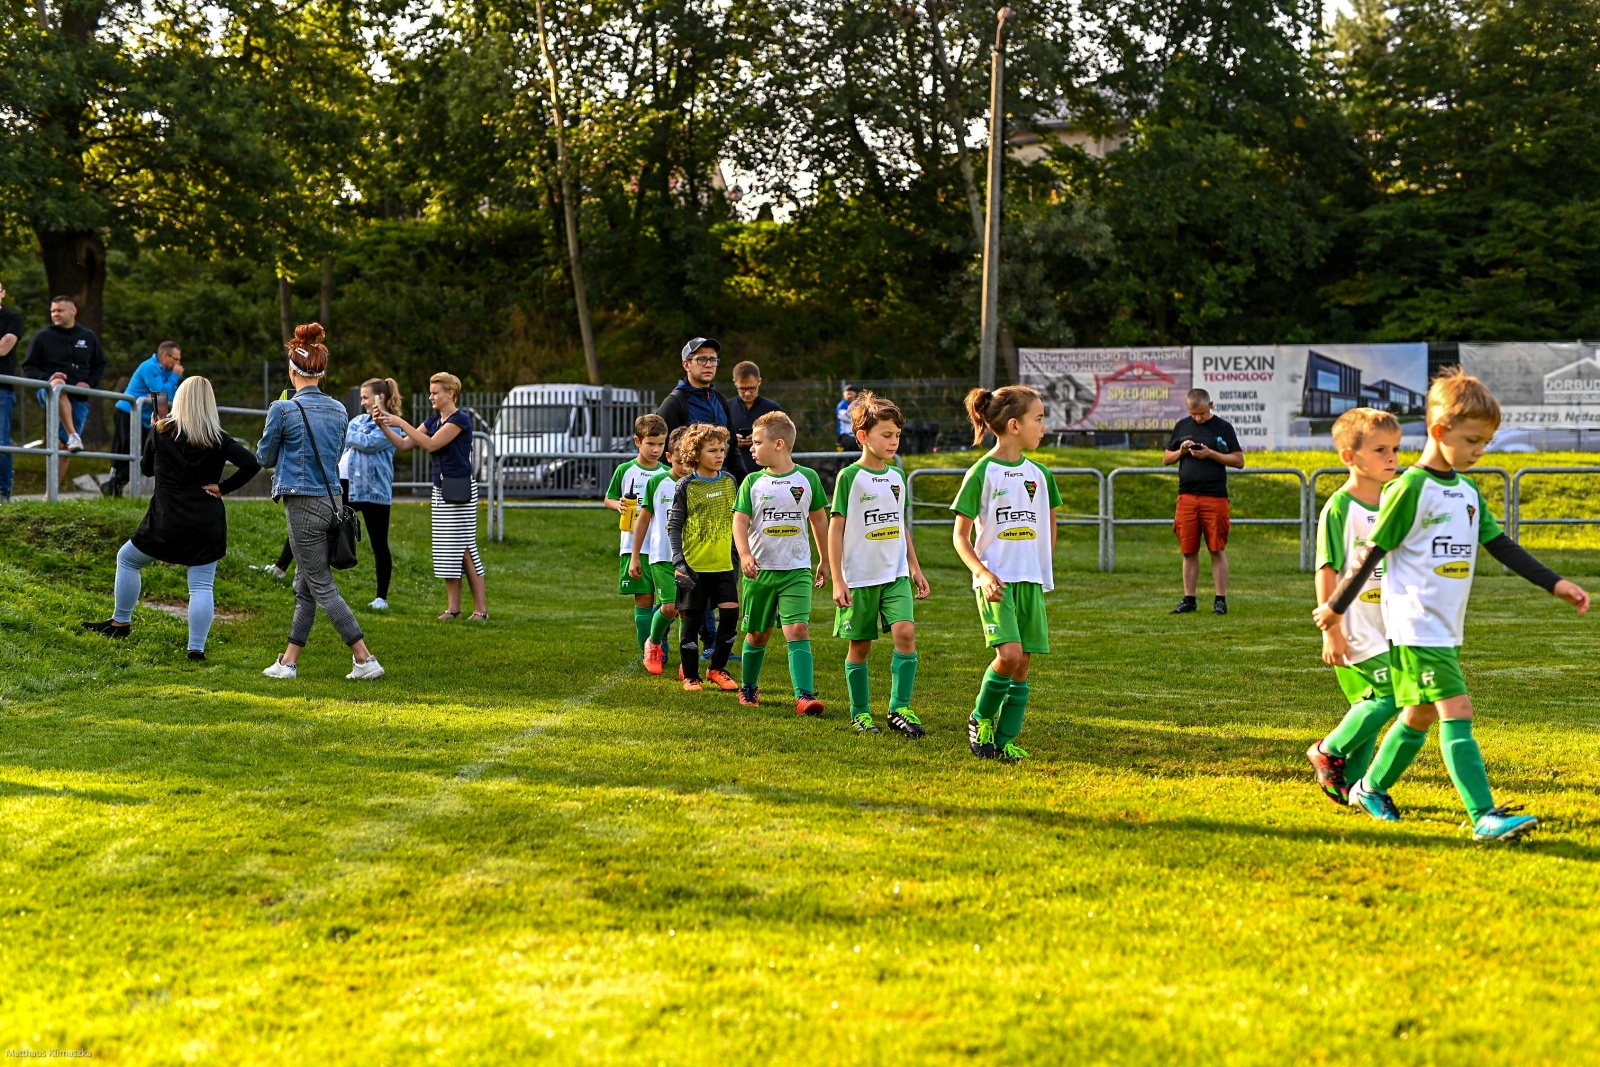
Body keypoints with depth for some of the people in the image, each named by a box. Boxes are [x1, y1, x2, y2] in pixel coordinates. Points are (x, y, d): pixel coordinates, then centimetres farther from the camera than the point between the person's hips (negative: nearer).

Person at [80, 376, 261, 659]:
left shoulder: (161, 432, -3)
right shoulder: (218, 439, -2)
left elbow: (146, 468, 13)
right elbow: (252, 463, -13)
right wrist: (223, 488, -5)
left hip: (166, 521, -1)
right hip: (207, 524, 1)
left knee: (127, 560, 22)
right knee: (202, 586, 2)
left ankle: (121, 623, 28)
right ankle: (196, 648, -6)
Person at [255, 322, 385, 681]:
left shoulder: (283, 410, -12)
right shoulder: (338, 410, 6)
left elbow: (265, 457, -1)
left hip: (302, 504, -7)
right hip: (330, 500, 7)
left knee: (322, 587, -2)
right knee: (304, 586, 14)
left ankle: (366, 660, -5)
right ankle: (288, 662, 19)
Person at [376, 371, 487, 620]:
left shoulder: (460, 419, -12)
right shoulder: (435, 420, 13)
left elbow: (431, 443, -21)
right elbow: (404, 443, 11)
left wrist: (400, 422, -19)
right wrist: (384, 425, -4)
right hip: (441, 488, 8)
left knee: (465, 548, -8)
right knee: (446, 551, 7)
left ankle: (481, 609, -5)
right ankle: (453, 607, 10)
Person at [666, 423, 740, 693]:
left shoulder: (729, 481, 6)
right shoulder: (686, 486, -6)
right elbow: (674, 525, -6)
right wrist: (678, 561, -16)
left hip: (723, 564, 3)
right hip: (694, 566, -3)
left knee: (730, 614, -6)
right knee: (692, 620, 2)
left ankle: (717, 669, 11)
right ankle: (690, 676, 15)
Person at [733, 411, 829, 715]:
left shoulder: (807, 478, 1)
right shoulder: (753, 482, 1)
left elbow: (819, 519, 13)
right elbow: (740, 520, -6)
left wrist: (824, 561, 18)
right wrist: (745, 555, -23)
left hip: (797, 570, -1)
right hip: (760, 569, 1)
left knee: (798, 630, -16)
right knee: (757, 634, 11)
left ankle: (805, 696, -22)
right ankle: (749, 688, 32)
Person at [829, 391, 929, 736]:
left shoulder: (897, 477, 10)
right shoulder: (849, 477, -7)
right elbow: (836, 528, -6)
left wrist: (916, 569, 17)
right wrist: (838, 580, -9)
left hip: (896, 575, 4)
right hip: (859, 577, -4)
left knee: (906, 632, -13)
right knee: (860, 645, 4)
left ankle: (899, 708, -6)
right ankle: (860, 713, 18)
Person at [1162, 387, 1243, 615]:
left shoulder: (1223, 427, 2)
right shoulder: (1182, 426, 12)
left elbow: (1239, 461, 1)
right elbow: (1166, 459, 18)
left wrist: (1210, 454, -11)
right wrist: (1181, 451, -2)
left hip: (1215, 496, -3)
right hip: (1187, 496, 3)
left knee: (1217, 550, -1)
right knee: (1189, 551, 5)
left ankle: (1221, 600, 3)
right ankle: (1189, 600, 11)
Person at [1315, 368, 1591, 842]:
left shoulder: (1468, 492, 12)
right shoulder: (1410, 488, -12)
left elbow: (1502, 546, 12)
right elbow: (1373, 553, -8)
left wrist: (1555, 583, 4)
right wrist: (1335, 607, 0)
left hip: (1447, 630, 9)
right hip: (1416, 627, -8)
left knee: (1420, 715, 15)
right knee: (1456, 711, -16)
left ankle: (1370, 789, 33)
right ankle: (1486, 816, -21)